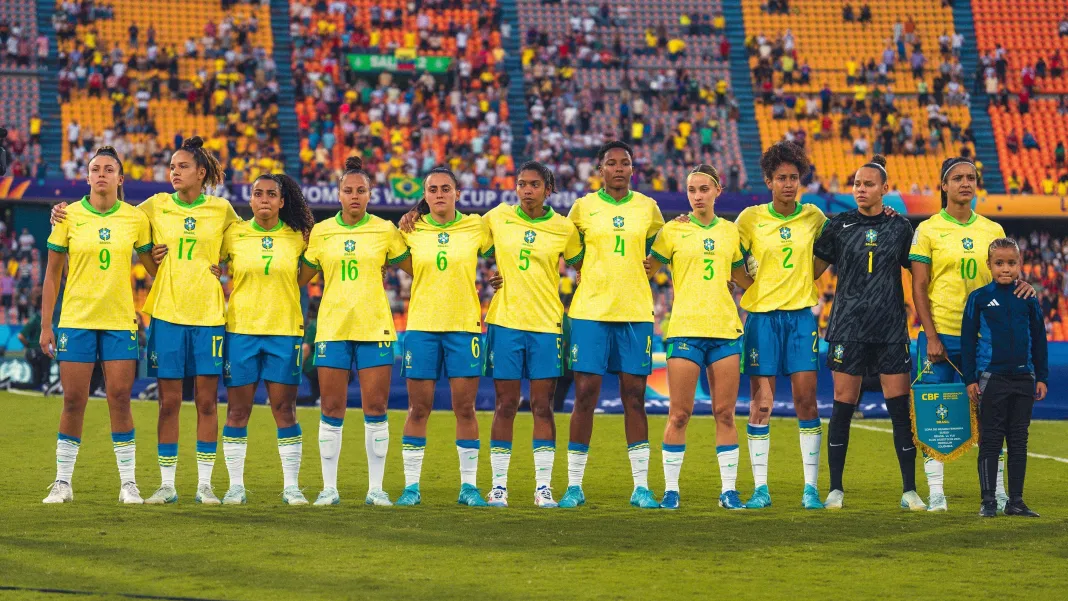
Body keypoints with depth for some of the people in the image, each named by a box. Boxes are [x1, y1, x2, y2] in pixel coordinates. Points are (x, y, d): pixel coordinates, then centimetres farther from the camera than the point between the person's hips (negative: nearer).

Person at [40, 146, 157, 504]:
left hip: (120, 321, 0)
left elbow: (154, 267, 12)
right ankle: (62, 482, 8)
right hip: (76, 320, 0)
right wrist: (46, 325, 2)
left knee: (120, 399, -4)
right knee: (73, 400, -1)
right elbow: (52, 274, 5)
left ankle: (128, 483, 4)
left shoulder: (136, 219, 1)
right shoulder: (70, 216, 0)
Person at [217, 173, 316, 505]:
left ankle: (291, 486, 6)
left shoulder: (298, 237, 4)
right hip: (240, 329, 0)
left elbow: (303, 277, 18)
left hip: (284, 331, 0)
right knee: (237, 410, 1)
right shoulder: (233, 234, 2)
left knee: (284, 409, 0)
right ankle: (235, 486, 8)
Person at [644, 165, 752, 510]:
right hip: (685, 329, -2)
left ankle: (729, 490, 7)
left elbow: (744, 279, 25)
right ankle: (671, 489, 4)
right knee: (679, 414, -3)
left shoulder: (731, 232, 13)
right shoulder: (673, 231, 4)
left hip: (725, 330, 2)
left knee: (725, 413, 2)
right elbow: (645, 271, 7)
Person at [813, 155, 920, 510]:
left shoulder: (899, 227, 6)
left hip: (891, 328, 1)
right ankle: (835, 489, 7)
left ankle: (909, 491, 3)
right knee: (843, 406, 0)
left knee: (900, 408, -2)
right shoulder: (839, 225, 4)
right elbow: (813, 270, 7)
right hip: (848, 326, 0)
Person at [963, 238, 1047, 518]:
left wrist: (1041, 377, 8)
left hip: (1023, 378, 3)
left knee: (1019, 441, 6)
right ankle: (988, 500, 4)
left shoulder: (1028, 299, 5)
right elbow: (968, 339, 1)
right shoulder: (979, 298, -1)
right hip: (992, 377, -3)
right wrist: (970, 379, -3)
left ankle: (1016, 500, 12)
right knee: (990, 440, 0)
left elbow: (1039, 339, 12)